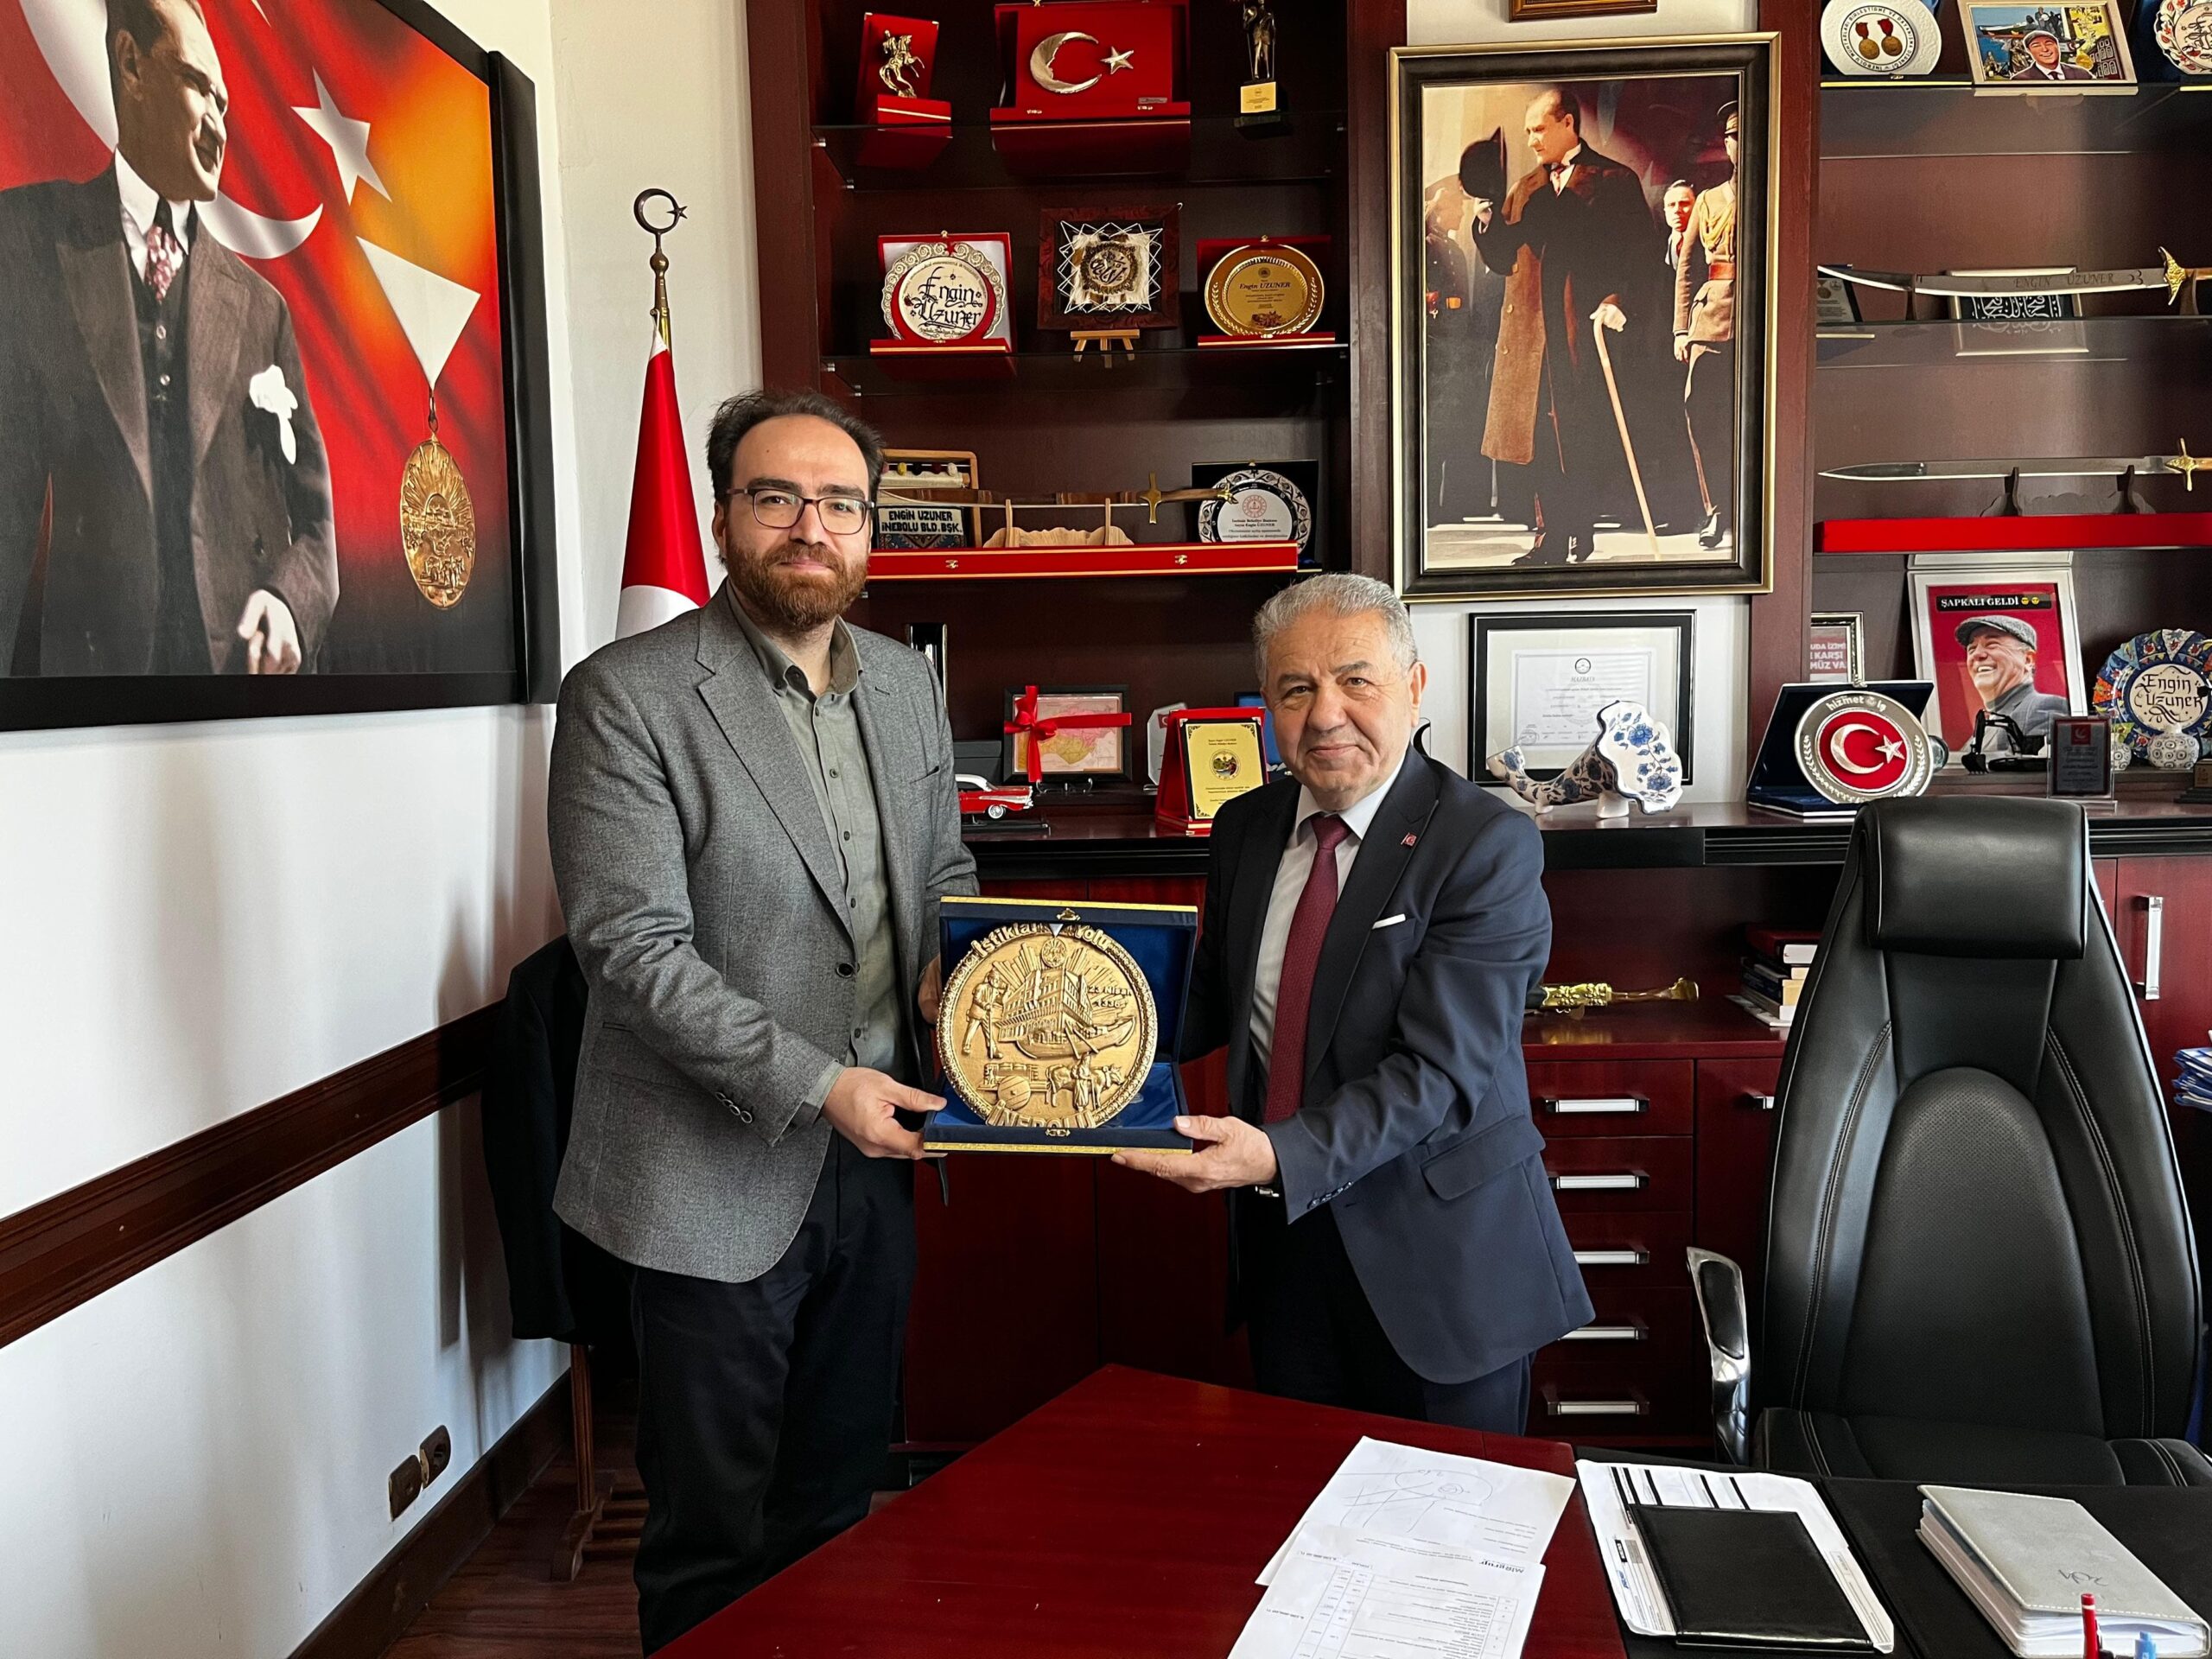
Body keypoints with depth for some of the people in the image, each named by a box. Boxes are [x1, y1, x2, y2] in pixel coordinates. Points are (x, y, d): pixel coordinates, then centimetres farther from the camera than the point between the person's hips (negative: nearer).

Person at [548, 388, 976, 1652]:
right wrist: (815, 1084, -22)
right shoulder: (626, 695, -13)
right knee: (716, 1541, 13)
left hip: (875, 1156, 6)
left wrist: (952, 963, -6)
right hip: (718, 1177, -5)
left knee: (840, 1502, 22)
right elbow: (634, 946, -18)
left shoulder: (908, 684, 6)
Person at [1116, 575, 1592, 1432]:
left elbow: (1439, 1070, -23)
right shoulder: (1245, 828, 4)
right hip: (1285, 1238, 5)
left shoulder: (1489, 844, -16)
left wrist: (1283, 1156, -35)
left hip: (1441, 1253, -4)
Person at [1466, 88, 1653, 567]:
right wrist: (1486, 219, -1)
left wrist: (1616, 299, -18)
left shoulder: (1614, 180, 3)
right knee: (1542, 438, 4)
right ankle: (1551, 539, 9)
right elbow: (1502, 260, 16)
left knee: (1587, 441, -3)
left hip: (1588, 329, -5)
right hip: (1531, 334, 5)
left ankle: (1583, 537, 4)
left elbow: (1638, 253, -2)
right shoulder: (1525, 190, 20)